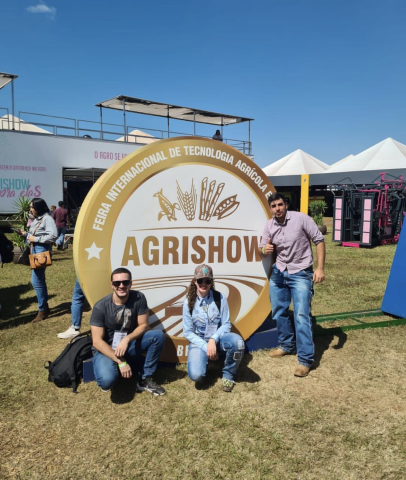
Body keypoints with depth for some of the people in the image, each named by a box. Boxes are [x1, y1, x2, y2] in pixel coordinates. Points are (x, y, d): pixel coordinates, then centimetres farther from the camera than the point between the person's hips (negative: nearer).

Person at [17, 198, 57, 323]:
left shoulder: (47, 219, -14)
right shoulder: (36, 220, 14)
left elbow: (53, 236, -24)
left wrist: (35, 239, -19)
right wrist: (25, 234, 2)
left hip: (42, 251, -10)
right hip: (34, 250, 10)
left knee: (36, 281, -9)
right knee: (40, 280, 15)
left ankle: (42, 310, 1)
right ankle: (45, 307, 25)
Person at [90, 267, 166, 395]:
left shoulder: (139, 298, -12)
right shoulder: (101, 307, -19)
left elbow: (144, 325, -7)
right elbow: (97, 342, -19)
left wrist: (127, 339, -27)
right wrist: (121, 362, -25)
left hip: (129, 345, 3)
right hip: (106, 350, -3)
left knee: (158, 335, -20)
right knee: (107, 381, -33)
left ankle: (145, 380, -6)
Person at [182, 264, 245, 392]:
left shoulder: (220, 298, -7)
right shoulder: (189, 302, -6)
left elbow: (226, 324, -6)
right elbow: (188, 332, -4)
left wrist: (213, 340, -22)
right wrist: (205, 346, -15)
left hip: (218, 338, 1)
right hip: (199, 342, 0)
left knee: (237, 341, -34)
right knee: (196, 375, -27)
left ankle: (229, 374, -4)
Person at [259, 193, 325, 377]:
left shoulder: (301, 218, -14)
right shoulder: (269, 226, -1)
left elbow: (319, 240, -9)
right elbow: (262, 249, 7)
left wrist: (320, 268, -15)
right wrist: (264, 250, -20)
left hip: (301, 274, -5)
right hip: (279, 273, 6)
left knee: (302, 316, -10)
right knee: (279, 312, 14)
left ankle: (305, 359, -2)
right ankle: (287, 345, 36)